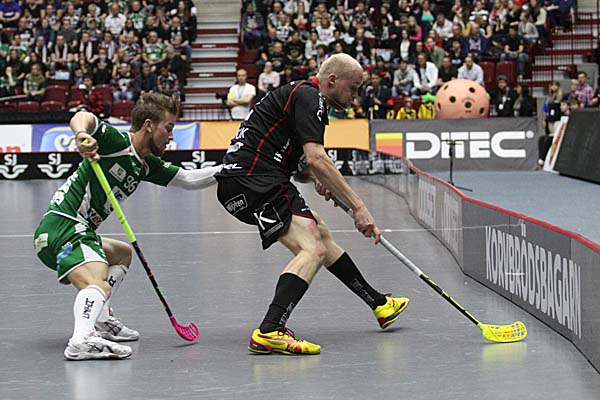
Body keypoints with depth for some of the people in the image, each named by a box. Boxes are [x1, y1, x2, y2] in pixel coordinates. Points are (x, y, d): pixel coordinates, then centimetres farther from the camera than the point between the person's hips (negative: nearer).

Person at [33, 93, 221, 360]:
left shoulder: (147, 165, 17)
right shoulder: (116, 142, -9)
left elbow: (189, 179, 22)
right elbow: (83, 117, -26)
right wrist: (82, 135, -47)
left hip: (80, 232, 11)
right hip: (62, 227, -11)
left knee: (122, 254, 33)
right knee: (98, 285, -32)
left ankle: (102, 321, 20)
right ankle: (82, 341, -56)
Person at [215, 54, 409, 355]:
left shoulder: (305, 96, 21)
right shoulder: (309, 97, -11)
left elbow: (303, 160, 27)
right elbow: (316, 159, -24)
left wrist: (315, 176, 4)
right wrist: (358, 207, -24)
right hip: (251, 182, -11)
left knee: (320, 232, 21)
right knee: (312, 250, -19)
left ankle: (378, 303, 34)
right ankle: (269, 332, -32)